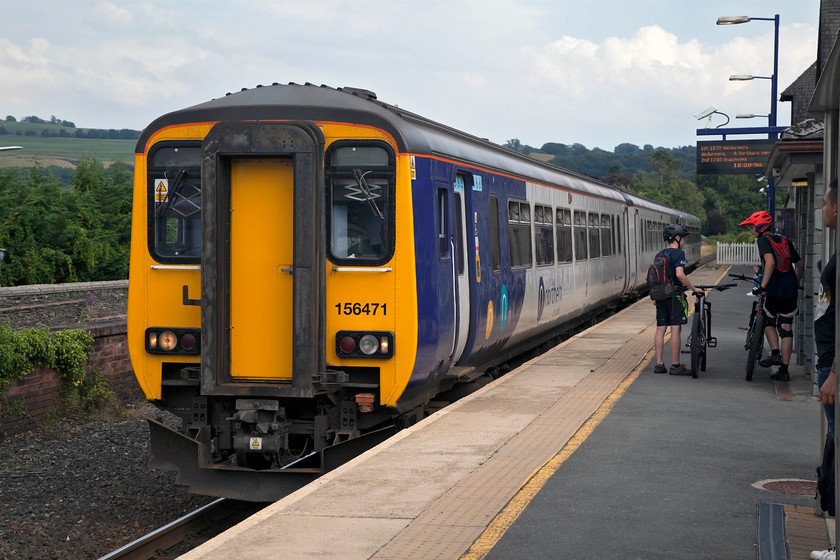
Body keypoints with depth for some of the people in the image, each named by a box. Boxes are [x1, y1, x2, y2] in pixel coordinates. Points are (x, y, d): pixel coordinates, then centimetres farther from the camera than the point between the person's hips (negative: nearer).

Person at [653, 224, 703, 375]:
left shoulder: (659, 254, 14)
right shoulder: (678, 253, -9)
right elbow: (679, 274, -21)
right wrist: (693, 288, -13)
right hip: (675, 294, -7)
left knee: (660, 328, 8)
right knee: (675, 329, -5)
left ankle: (659, 364, 9)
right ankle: (675, 365, -4)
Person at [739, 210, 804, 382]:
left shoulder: (763, 240, -2)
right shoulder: (785, 241, 18)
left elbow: (770, 261, -19)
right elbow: (800, 264, 21)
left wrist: (762, 285, -20)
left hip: (775, 289, -5)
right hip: (790, 288, 5)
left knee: (768, 322, 18)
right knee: (786, 327, 7)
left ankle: (775, 353, -3)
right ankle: (783, 370, 7)